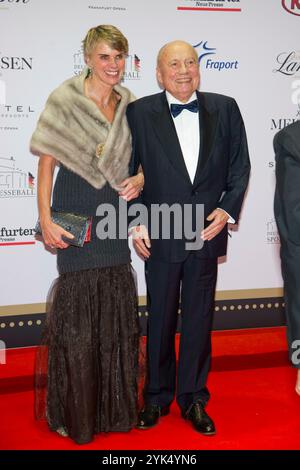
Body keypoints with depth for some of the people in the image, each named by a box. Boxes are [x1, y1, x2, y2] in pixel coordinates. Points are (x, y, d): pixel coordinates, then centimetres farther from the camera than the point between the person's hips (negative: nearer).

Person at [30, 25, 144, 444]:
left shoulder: (131, 106, 6)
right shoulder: (63, 100, -7)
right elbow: (46, 164, -7)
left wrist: (139, 179, -7)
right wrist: (45, 220, -14)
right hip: (76, 213, -4)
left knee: (117, 309, 9)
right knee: (77, 311, 2)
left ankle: (115, 405, 26)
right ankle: (76, 414, 18)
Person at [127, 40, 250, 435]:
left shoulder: (224, 108, 2)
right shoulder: (139, 113, -4)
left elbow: (240, 166, 5)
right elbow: (126, 172, 0)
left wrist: (227, 210, -7)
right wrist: (135, 223, -5)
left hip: (208, 233, 2)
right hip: (160, 236, -1)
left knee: (199, 319, 11)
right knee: (160, 320, 12)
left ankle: (193, 398, 27)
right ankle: (157, 397, 30)